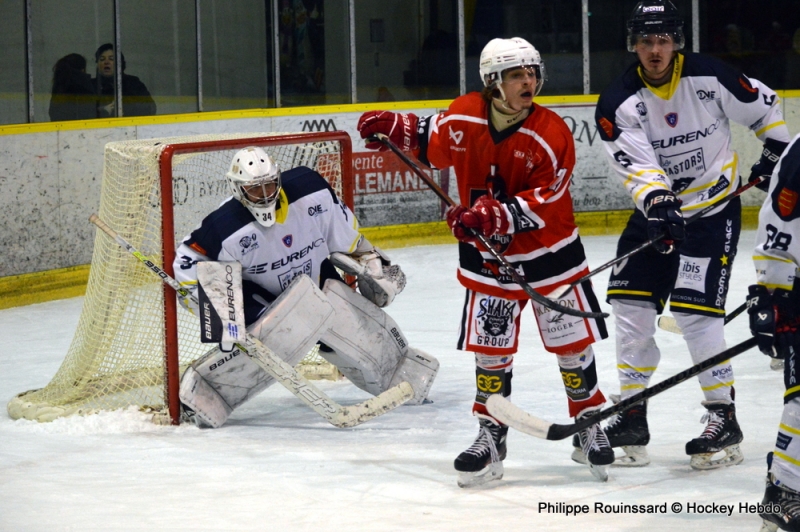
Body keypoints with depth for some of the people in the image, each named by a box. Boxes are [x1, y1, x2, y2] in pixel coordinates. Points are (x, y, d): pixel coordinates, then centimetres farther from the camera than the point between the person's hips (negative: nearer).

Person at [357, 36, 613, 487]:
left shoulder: (551, 134, -21)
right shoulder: (463, 116, -10)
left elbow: (543, 204, -24)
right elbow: (434, 140, 14)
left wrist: (491, 216, -34)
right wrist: (395, 127, 1)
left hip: (550, 253, -2)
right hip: (488, 257, 2)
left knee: (573, 343, 6)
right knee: (490, 349, 4)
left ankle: (591, 426, 24)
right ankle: (491, 437, 16)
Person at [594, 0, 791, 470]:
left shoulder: (709, 78, -13)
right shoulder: (619, 103, -10)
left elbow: (762, 106, 4)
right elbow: (636, 164, -21)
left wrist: (776, 151, 9)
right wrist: (657, 201, -37)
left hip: (714, 207, -4)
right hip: (657, 210, 4)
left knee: (695, 312, -14)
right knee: (632, 305, -3)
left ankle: (725, 419, -4)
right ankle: (632, 420, 6)